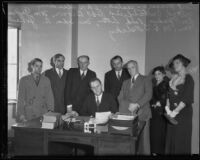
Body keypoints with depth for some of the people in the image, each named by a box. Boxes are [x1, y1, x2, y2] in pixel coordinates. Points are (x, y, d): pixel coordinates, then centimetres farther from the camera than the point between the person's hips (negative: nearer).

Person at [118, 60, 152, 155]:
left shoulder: (145, 80, 10)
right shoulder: (125, 82, 23)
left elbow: (148, 94, -5)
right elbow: (120, 98, 13)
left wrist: (137, 105, -15)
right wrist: (129, 105, -6)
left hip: (142, 114, -3)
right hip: (128, 114, 3)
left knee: (143, 139, -7)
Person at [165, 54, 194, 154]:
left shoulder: (188, 78, -6)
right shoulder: (173, 79, 12)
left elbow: (187, 98, -13)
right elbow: (169, 95, 11)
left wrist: (175, 111, -15)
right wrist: (168, 108, -5)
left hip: (183, 112, -5)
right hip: (172, 113, 5)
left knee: (182, 141, 0)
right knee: (171, 140, 6)